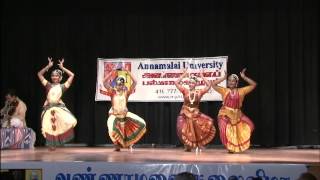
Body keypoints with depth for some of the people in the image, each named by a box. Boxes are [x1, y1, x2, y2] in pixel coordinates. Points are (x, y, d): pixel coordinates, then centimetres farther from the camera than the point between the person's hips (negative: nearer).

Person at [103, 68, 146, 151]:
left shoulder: (126, 91, 3)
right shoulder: (112, 91, -1)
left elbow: (134, 83, -6)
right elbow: (105, 83, -12)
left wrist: (129, 74, -15)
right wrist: (111, 74, -20)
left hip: (125, 114, 3)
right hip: (114, 115, -3)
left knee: (142, 124, -7)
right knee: (112, 130, -33)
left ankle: (128, 142, 13)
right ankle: (117, 144, 1)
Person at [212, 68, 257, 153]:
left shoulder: (241, 91, 3)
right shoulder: (224, 91, 3)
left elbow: (254, 84, 1)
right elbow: (213, 84, -4)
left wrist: (244, 77, -5)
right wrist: (224, 78, -4)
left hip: (237, 114, 2)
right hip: (225, 114, -2)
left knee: (249, 126, -9)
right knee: (226, 130, -17)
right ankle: (230, 147, 5)